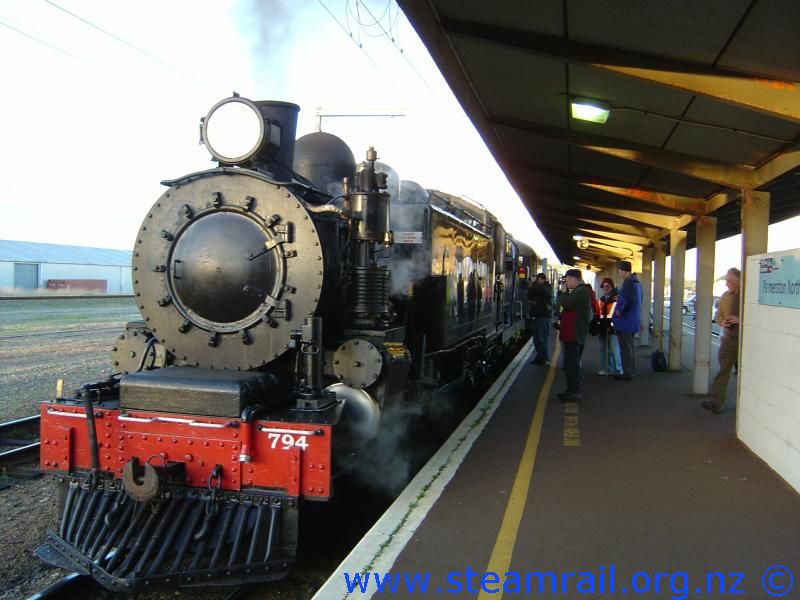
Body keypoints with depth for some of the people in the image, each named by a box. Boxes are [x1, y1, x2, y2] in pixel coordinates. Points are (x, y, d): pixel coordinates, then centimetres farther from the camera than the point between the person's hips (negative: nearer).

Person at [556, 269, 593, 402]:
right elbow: (569, 304, 18)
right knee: (571, 362, 16)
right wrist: (565, 292, 6)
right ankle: (572, 390, 24)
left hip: (575, 334, -11)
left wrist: (563, 292, -8)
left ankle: (575, 392, -7)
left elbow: (567, 304, -24)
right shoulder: (579, 291, 19)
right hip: (573, 333, 11)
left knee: (571, 362, -10)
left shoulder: (582, 291, -16)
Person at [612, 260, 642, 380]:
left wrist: (620, 310, -15)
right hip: (633, 320, 10)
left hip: (625, 320, -10)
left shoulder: (628, 282, -18)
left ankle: (627, 373, 0)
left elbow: (629, 300, -28)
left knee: (625, 347, -4)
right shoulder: (636, 281, 14)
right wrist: (620, 299, 17)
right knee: (630, 346, 17)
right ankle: (631, 371, 24)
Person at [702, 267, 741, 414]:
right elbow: (718, 315, 17)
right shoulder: (725, 296, 9)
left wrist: (740, 320, -21)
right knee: (723, 370, 0)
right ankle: (716, 402, -1)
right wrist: (722, 322, -3)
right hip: (728, 339, 4)